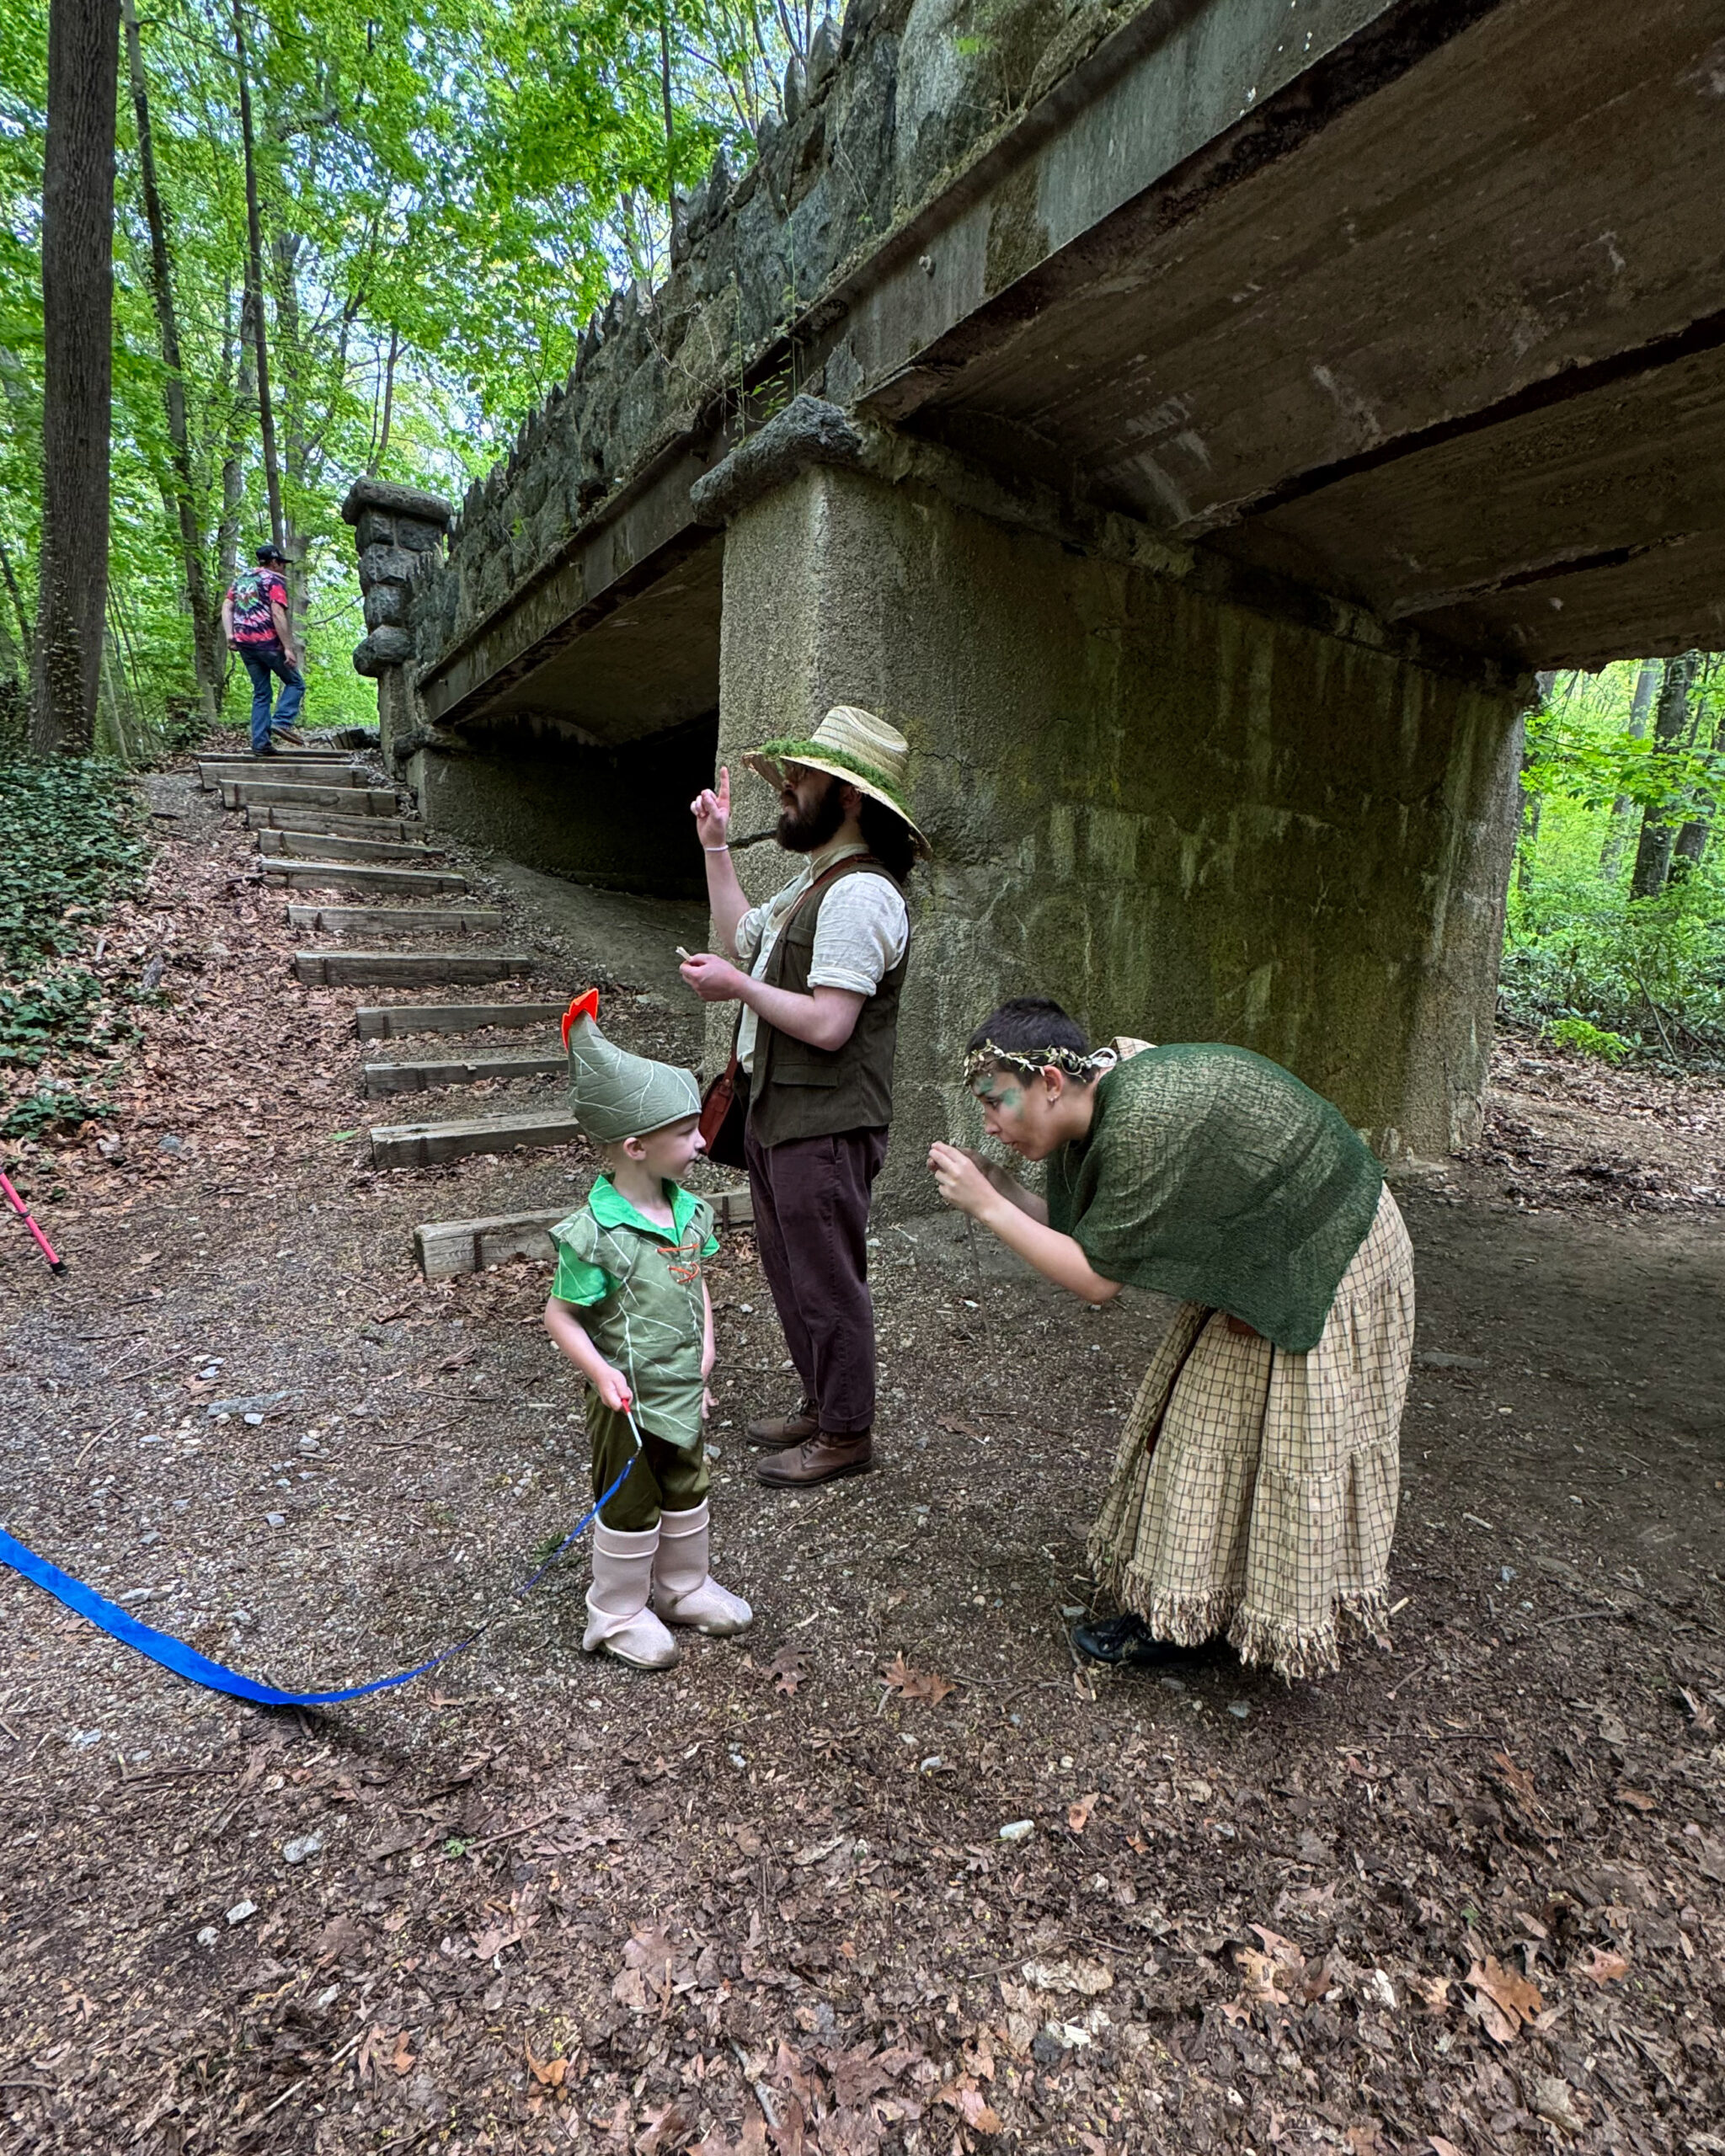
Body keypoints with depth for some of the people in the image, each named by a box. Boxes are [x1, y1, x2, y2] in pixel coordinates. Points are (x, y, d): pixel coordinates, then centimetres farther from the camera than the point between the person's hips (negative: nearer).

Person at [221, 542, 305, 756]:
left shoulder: (240, 579, 22)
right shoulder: (275, 580, -1)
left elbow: (226, 607, 12)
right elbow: (277, 614, -14)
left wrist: (230, 635, 5)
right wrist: (288, 648, -17)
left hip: (244, 643, 7)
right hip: (268, 641, -7)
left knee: (261, 692, 10)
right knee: (295, 683, 6)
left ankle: (260, 743, 4)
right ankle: (282, 721, -16)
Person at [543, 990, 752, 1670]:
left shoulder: (688, 1211, -5)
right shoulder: (596, 1233, -27)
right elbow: (560, 1315, -19)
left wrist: (705, 1353, 4)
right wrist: (601, 1373, -28)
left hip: (684, 1391, 7)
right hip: (627, 1401, -7)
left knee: (688, 1491, 24)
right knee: (630, 1507, 12)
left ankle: (683, 1585, 47)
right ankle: (618, 1613, 35)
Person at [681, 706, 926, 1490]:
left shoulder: (859, 893, -20)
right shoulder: (813, 879, 14)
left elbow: (828, 1025, -26)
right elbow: (741, 937, 24)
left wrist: (738, 985, -14)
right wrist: (715, 846, 20)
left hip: (824, 1129, -10)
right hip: (777, 1115, 11)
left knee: (827, 1281, 4)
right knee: (789, 1272, 21)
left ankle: (846, 1434, 23)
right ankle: (820, 1404, 39)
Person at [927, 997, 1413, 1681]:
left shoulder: (1143, 1123, -34)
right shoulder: (1109, 1085, -6)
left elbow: (1099, 1278, -27)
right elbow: (1085, 1230, -2)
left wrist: (988, 1207, -24)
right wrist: (999, 1190, -14)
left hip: (1324, 1269, -9)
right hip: (1265, 1259, 9)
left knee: (1282, 1441, 4)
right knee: (1205, 1425, 15)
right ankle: (1178, 1611, 31)